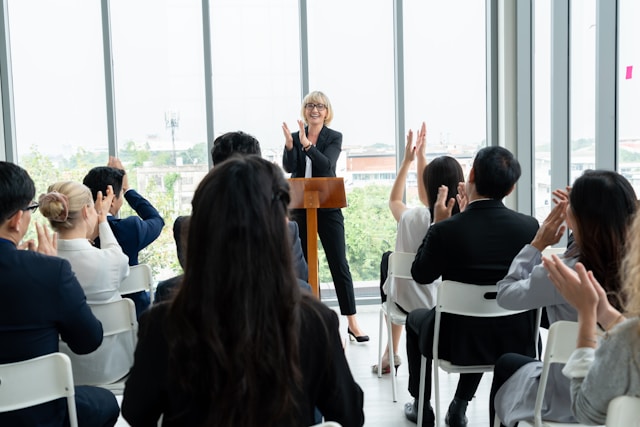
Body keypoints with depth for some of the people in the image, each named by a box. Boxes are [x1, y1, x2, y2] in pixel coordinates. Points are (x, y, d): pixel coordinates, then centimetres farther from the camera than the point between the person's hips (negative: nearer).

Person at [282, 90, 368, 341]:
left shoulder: (334, 137, 0)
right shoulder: (295, 137, 6)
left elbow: (326, 164, -16)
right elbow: (288, 167, -7)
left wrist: (306, 143, -27)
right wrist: (289, 145, -24)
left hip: (328, 208, -2)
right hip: (300, 208, 3)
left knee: (339, 264, -2)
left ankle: (352, 323, 1)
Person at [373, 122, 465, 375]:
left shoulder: (414, 218, -25)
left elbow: (393, 199, 2)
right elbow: (427, 198, 5)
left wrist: (408, 160, 7)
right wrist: (421, 155, 12)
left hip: (413, 303, -3)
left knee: (387, 259, 28)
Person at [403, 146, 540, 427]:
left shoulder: (446, 229, -21)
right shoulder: (530, 226, -12)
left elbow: (420, 275, -4)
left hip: (457, 342, -3)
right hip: (515, 341, 3)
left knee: (415, 318, 31)